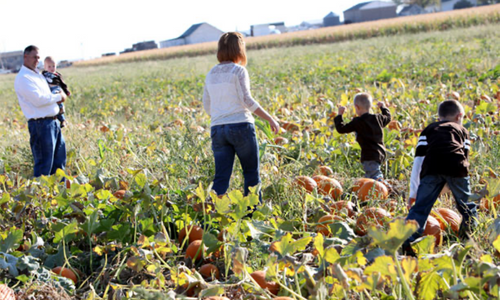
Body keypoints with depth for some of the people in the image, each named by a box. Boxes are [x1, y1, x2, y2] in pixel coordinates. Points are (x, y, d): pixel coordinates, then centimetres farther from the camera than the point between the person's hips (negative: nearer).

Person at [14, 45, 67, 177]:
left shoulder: (38, 74, 17)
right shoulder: (23, 78, -12)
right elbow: (38, 99, -22)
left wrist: (60, 95, 9)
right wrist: (59, 97, -9)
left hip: (54, 122, 9)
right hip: (41, 124, -9)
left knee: (59, 159, 15)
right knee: (44, 163, -5)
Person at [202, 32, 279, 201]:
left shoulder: (211, 74, 13)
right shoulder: (238, 70, -4)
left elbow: (207, 106, 16)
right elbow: (247, 100, -13)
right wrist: (270, 119, -10)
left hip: (217, 129, 5)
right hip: (241, 126, -5)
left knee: (221, 177, 3)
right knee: (251, 173, 10)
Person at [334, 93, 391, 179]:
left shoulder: (358, 122, -12)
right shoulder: (378, 118, 7)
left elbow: (341, 129, -8)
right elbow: (388, 117, 31)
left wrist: (339, 115, 4)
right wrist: (383, 107, 48)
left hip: (369, 156, -8)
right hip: (380, 153, 8)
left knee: (374, 177, -14)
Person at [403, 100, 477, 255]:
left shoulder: (428, 130, 33)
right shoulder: (462, 130, 33)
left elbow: (418, 160, 24)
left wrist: (413, 192, 24)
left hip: (431, 168, 0)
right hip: (456, 167, 0)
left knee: (420, 207, 0)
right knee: (467, 207, 17)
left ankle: (405, 243, -12)